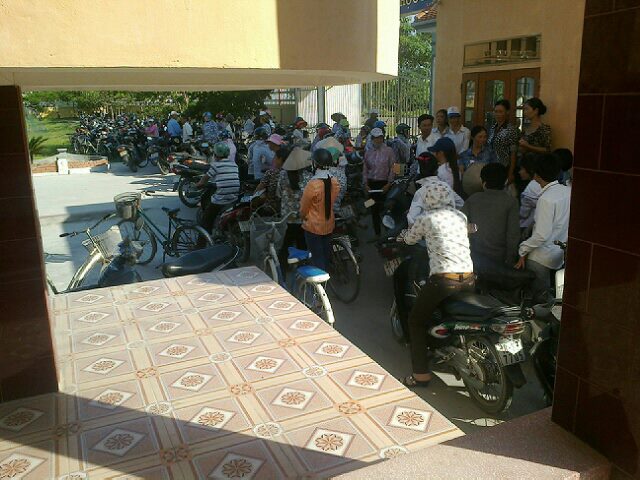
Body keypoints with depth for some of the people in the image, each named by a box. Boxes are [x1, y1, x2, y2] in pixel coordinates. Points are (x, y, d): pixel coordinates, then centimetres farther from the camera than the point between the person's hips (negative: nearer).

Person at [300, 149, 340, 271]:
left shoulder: (312, 184, -25)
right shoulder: (335, 182, -8)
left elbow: (303, 208, -12)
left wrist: (302, 217, 8)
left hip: (313, 226, -6)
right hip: (329, 225, 6)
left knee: (317, 258, 6)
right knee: (325, 255, 22)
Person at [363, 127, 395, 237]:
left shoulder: (388, 151, -2)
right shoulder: (368, 153, 10)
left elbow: (392, 169, -4)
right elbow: (365, 169, 12)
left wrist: (388, 184, -11)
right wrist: (366, 184, 3)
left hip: (384, 183, -4)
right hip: (372, 183, 4)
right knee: (374, 209, 7)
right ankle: (377, 233, 17)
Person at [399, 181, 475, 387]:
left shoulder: (426, 218, -1)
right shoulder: (461, 216, 12)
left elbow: (409, 239, 14)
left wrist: (403, 234, 37)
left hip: (444, 280, -5)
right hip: (469, 279, 5)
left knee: (416, 320, 12)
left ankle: (421, 374, 9)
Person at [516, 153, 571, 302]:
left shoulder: (546, 199, -25)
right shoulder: (568, 191, -2)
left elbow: (542, 235, -27)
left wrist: (523, 250, -14)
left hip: (542, 257, -8)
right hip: (561, 253, 8)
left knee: (539, 298, 7)